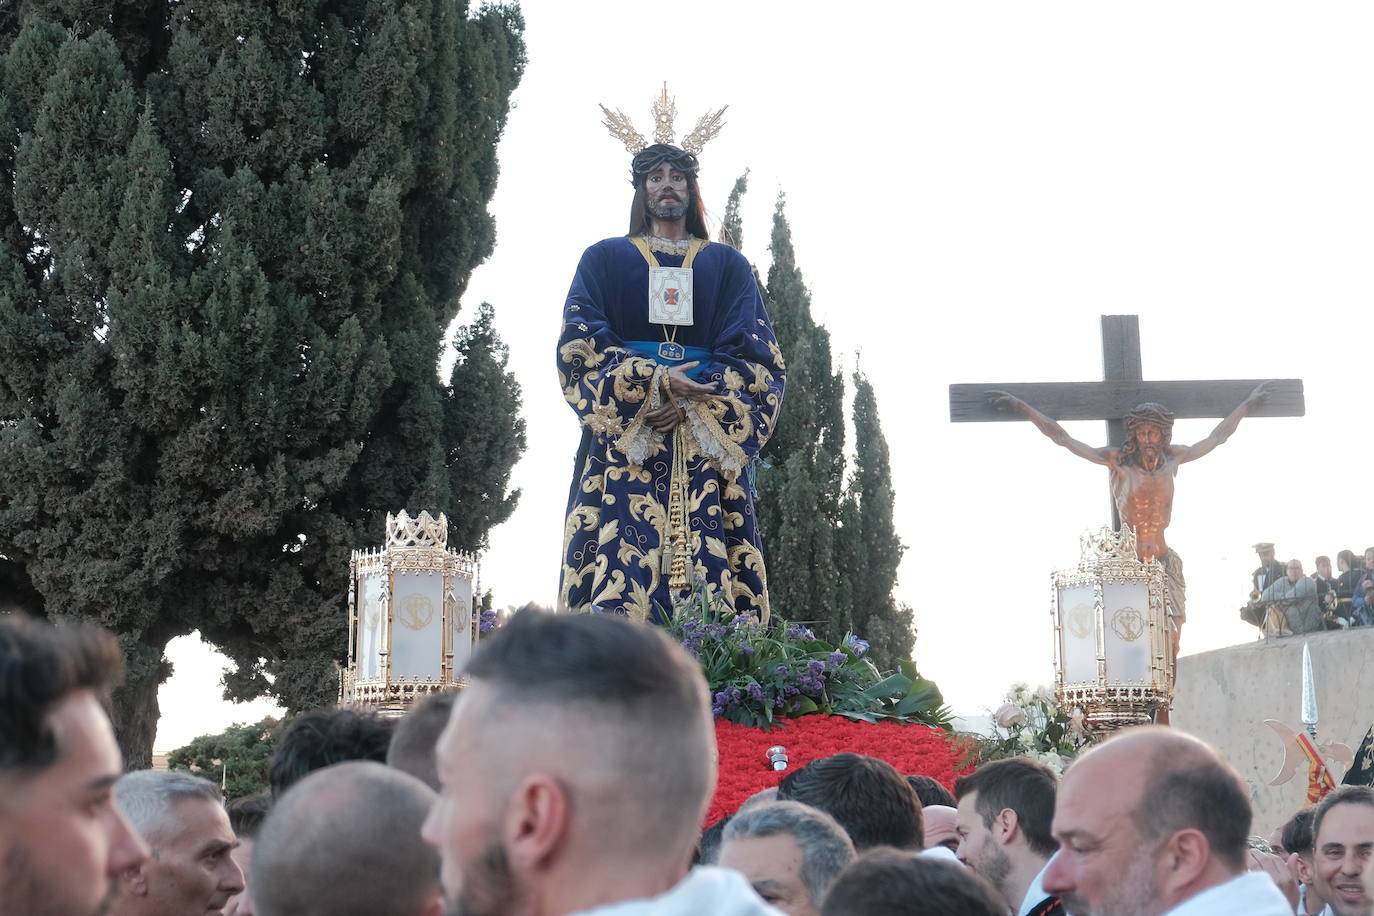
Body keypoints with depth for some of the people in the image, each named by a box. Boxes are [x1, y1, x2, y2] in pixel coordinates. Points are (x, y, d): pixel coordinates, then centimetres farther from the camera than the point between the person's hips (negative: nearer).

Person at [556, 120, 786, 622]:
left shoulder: (728, 265, 17)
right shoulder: (604, 259, 16)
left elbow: (754, 355, 5)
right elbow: (580, 345, 2)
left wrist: (693, 402, -13)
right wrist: (653, 381, -14)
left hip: (708, 442, 1)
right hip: (622, 440, -1)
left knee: (706, 572, -10)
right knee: (621, 568, -14)